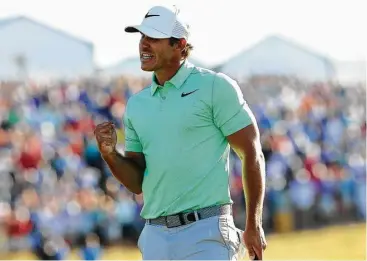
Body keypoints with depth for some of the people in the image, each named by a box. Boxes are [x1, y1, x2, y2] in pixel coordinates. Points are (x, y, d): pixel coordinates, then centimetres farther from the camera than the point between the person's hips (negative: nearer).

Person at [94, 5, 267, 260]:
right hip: (155, 236, 6)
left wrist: (253, 226, -6)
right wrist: (110, 154, -4)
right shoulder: (137, 104, 14)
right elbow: (137, 182, 16)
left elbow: (252, 155, -3)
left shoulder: (214, 87, -3)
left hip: (205, 232, -6)